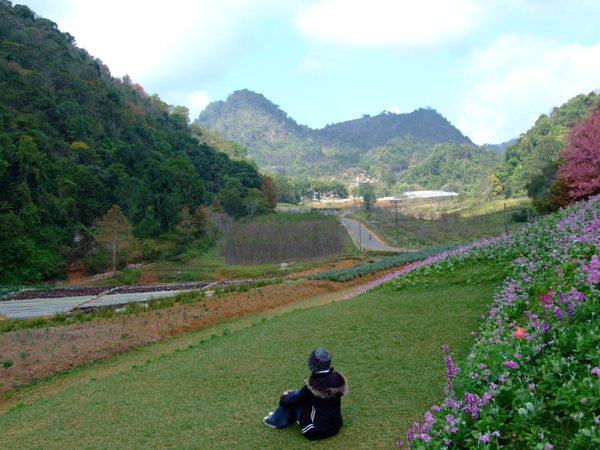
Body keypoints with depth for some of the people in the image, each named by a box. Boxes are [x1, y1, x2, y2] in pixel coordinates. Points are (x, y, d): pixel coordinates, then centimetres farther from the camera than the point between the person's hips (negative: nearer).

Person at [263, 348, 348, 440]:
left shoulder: (312, 387, -25)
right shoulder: (338, 378, -9)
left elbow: (288, 402, -10)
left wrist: (284, 397, 13)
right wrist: (302, 393, 19)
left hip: (316, 432, -6)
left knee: (294, 396, 3)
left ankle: (276, 421, 23)